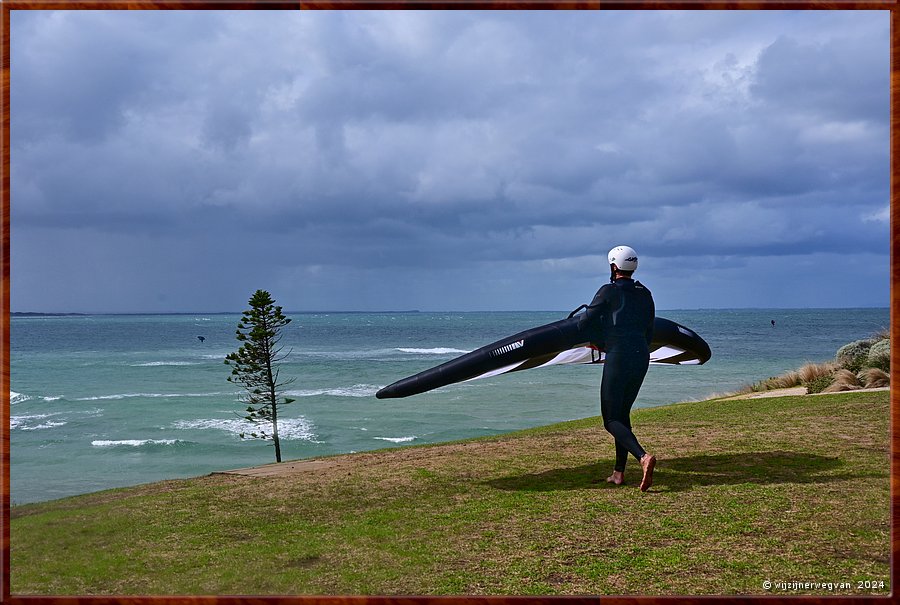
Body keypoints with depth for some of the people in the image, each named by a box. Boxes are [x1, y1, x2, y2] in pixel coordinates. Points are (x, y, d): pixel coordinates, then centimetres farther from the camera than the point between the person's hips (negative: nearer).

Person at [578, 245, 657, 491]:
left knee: (611, 420, -3)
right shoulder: (645, 294, 13)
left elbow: (584, 323, -3)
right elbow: (649, 333, 17)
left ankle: (643, 456, -27)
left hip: (618, 358, -6)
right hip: (642, 358, 7)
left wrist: (600, 342, 17)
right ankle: (619, 472, 17)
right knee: (623, 413, 18)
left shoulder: (609, 291, -4)